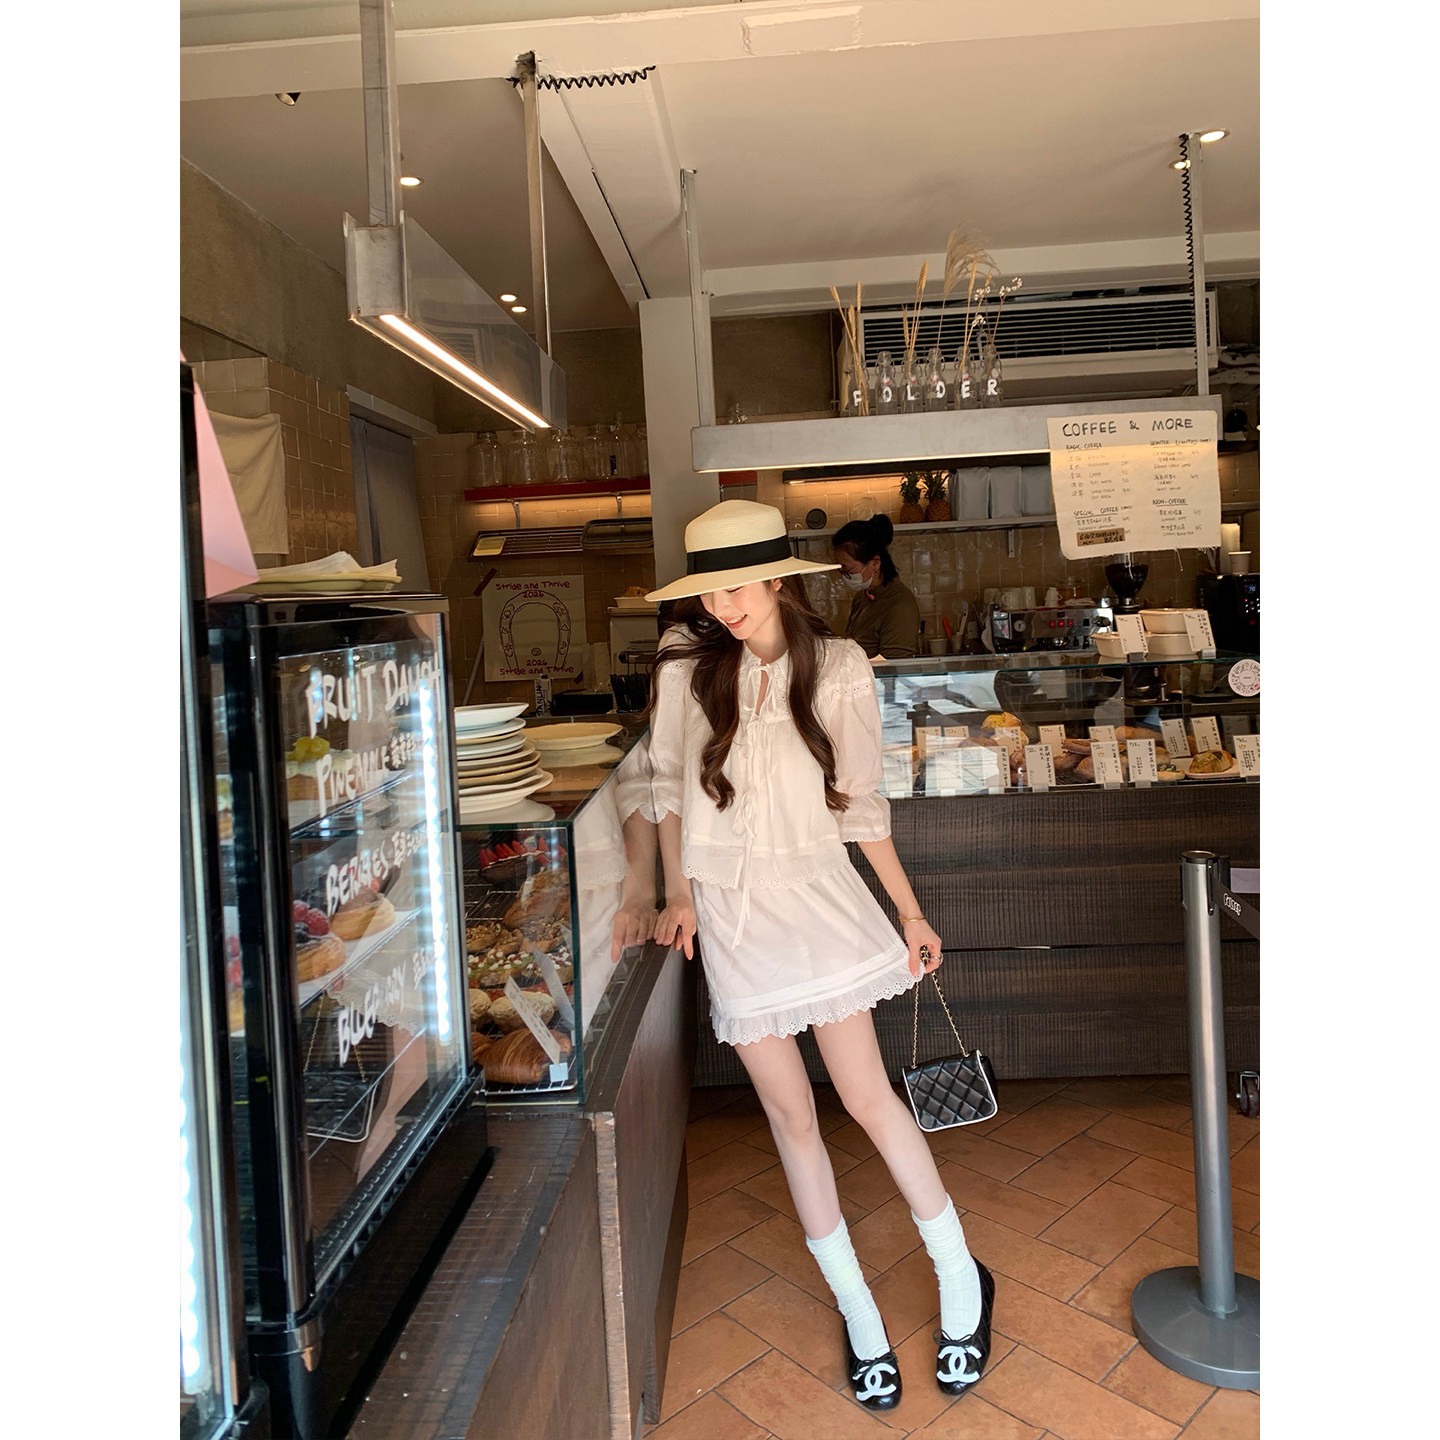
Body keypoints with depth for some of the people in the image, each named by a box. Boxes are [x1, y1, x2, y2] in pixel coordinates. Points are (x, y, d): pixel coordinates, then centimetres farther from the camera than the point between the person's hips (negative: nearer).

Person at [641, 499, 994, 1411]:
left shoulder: (839, 668, -4)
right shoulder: (685, 663, -3)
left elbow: (861, 800, 3)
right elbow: (668, 781, 7)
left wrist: (910, 910, 4)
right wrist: (678, 894, 3)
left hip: (815, 892, -1)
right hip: (727, 907, 2)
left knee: (867, 1097, -2)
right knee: (790, 1113, 9)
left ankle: (961, 1277, 22)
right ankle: (858, 1312, 26)